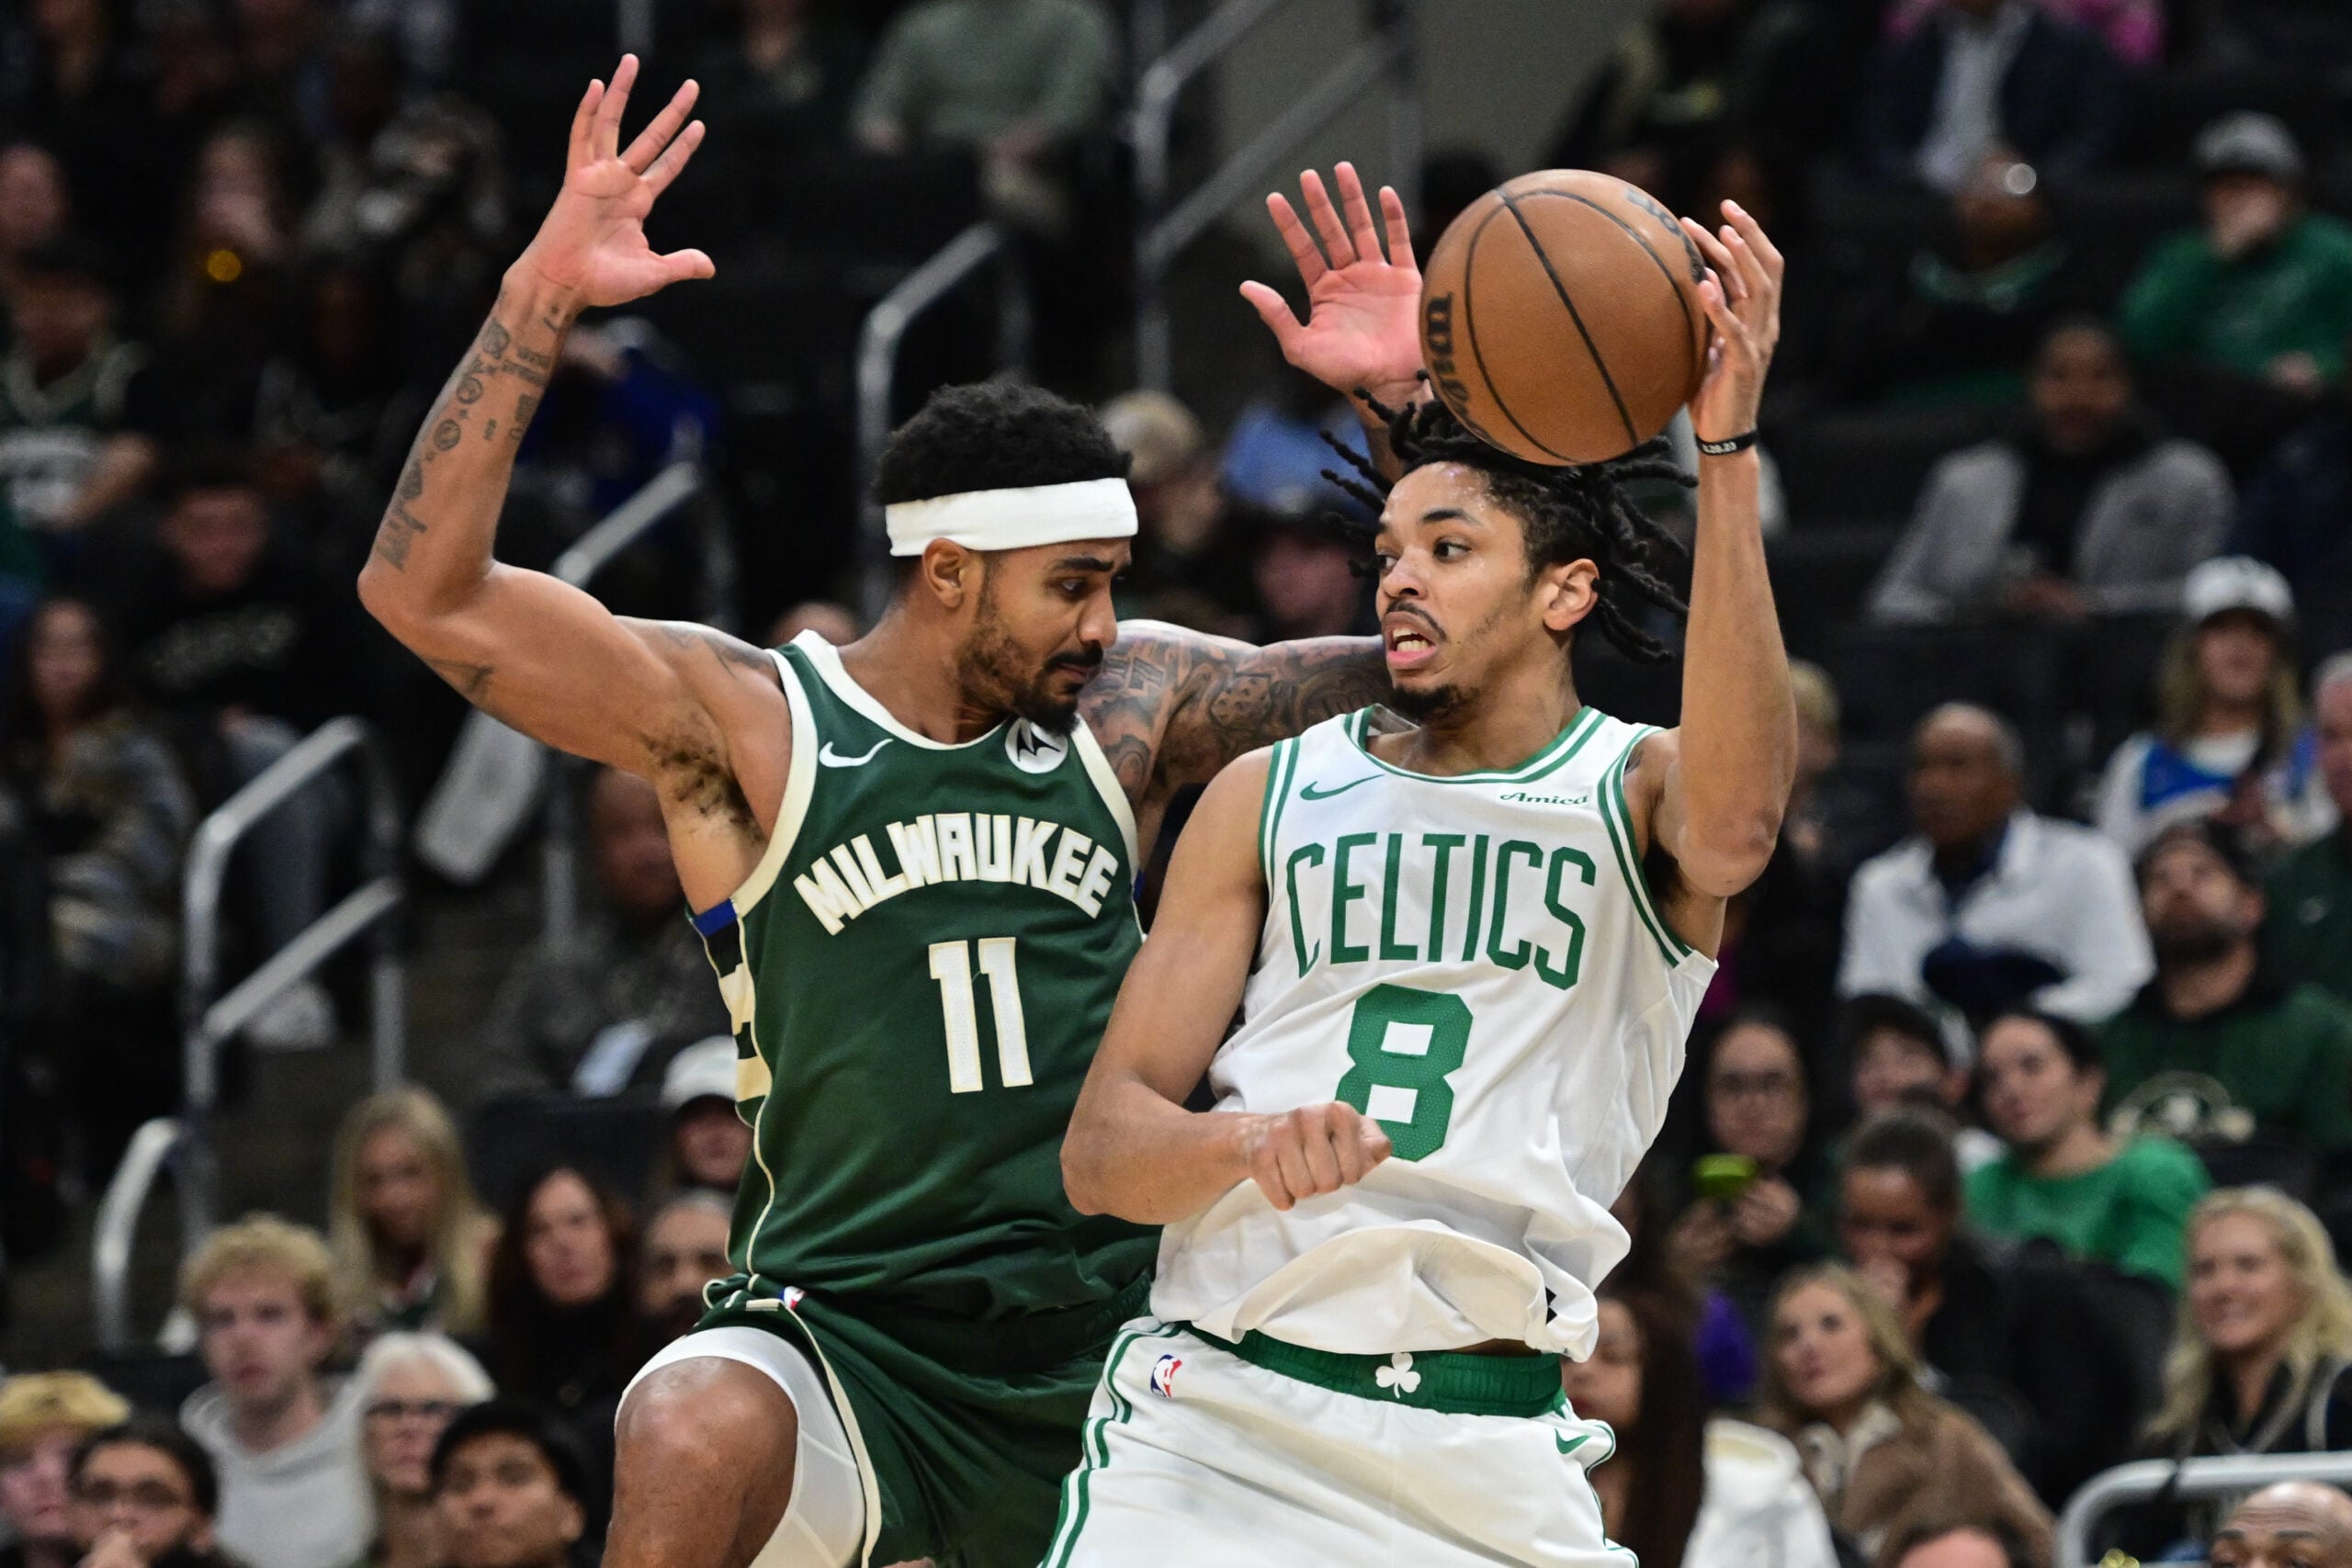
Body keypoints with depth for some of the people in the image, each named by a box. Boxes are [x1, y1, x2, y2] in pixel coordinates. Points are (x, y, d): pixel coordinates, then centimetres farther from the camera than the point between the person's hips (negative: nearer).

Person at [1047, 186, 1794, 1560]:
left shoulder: (1637, 791, 8)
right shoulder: (1272, 797, 14)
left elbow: (1732, 829, -19)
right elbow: (1102, 1149, 8)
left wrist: (1727, 452, -25)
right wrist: (1249, 1142, -16)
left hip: (1489, 1458, -1)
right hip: (1219, 1427, 1)